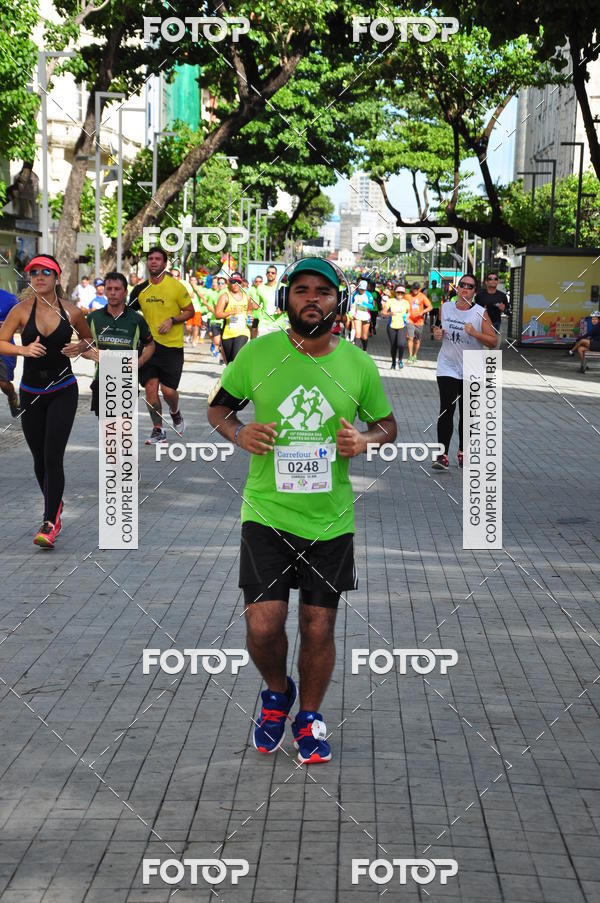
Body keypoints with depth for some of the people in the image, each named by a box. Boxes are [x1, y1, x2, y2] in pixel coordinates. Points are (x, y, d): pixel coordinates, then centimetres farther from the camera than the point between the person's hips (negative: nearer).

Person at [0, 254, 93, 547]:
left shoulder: (70, 311, -4)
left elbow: (89, 337, 14)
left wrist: (80, 347, -8)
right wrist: (24, 349, -22)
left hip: (63, 392, -2)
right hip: (31, 393, 2)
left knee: (53, 457, -13)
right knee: (39, 458, 12)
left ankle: (50, 523, -10)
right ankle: (54, 504, 38)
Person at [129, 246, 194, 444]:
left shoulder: (176, 286, -6)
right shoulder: (140, 289, 6)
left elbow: (190, 311, 0)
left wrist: (172, 320, -15)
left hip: (172, 346, -3)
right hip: (149, 344, 3)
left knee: (168, 390, -6)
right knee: (150, 387, -4)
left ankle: (175, 413, 28)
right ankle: (158, 431, 7)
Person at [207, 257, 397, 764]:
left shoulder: (358, 365, 0)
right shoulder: (258, 353, -4)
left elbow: (388, 424, 13)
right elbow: (218, 406, 9)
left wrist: (366, 441, -10)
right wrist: (238, 432, -12)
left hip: (331, 519, 1)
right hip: (266, 513, -1)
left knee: (319, 626, 8)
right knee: (263, 624, -8)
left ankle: (310, 715, 32)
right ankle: (278, 693, 25)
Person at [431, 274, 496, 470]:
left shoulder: (480, 313, -7)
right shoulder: (445, 308, 2)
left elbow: (493, 342, -8)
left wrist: (475, 333, -23)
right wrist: (437, 334, -3)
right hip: (447, 368, 1)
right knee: (446, 410, -11)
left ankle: (463, 452, 25)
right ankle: (442, 455, -12)